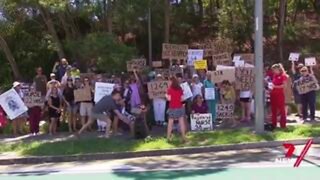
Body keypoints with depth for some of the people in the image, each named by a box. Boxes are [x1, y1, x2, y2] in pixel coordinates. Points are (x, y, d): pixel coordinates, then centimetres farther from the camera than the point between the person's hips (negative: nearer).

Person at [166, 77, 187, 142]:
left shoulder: (170, 89, -7)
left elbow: (169, 99, -10)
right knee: (181, 122, 3)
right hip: (180, 107, 2)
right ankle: (183, 136, 2)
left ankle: (168, 137, 8)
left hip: (172, 108, -2)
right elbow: (182, 99, 1)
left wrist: (166, 95, 9)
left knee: (170, 123, 5)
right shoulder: (180, 89, 1)